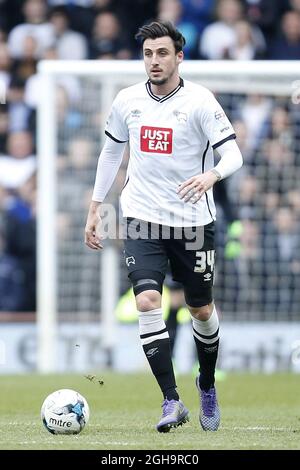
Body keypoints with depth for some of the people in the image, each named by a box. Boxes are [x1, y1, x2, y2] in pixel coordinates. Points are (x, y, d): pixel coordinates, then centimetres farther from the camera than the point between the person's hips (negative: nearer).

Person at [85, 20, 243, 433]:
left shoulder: (199, 101, -9)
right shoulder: (127, 101, 3)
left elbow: (233, 154, -15)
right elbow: (111, 153, 17)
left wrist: (212, 175, -36)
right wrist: (95, 208, 16)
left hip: (193, 222, -2)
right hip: (142, 219, 2)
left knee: (201, 309, 10)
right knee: (147, 302, -17)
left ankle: (207, 384, 38)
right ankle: (172, 402, -16)